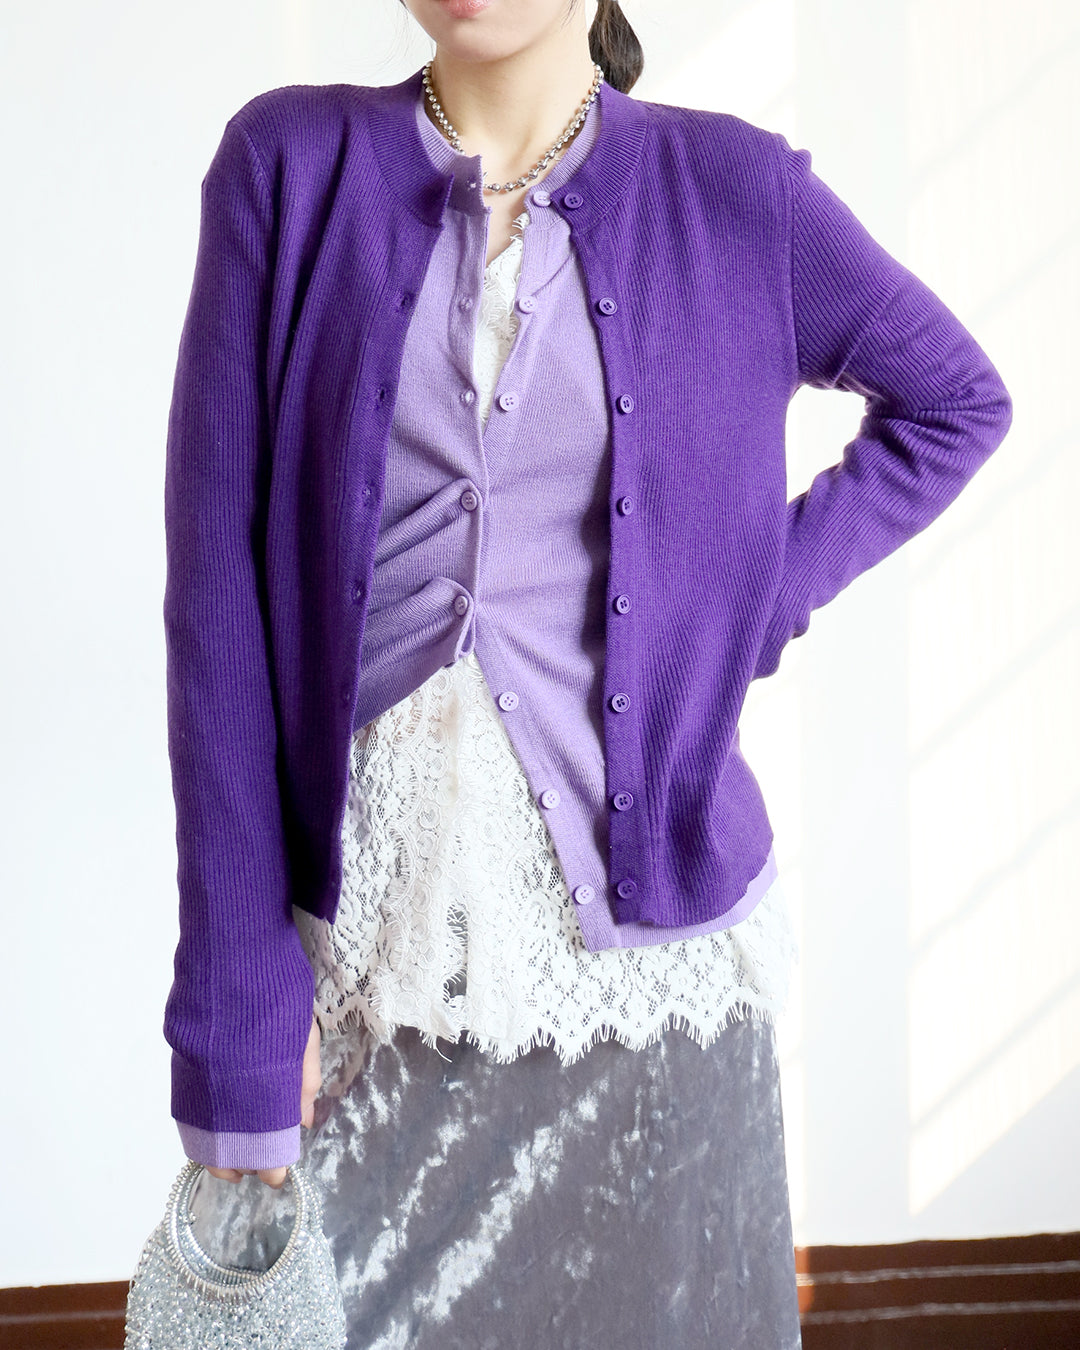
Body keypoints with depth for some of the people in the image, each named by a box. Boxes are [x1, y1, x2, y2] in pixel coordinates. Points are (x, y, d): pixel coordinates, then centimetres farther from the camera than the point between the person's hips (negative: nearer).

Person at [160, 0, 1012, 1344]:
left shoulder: (729, 188, -1)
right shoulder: (288, 165, -2)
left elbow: (956, 400, 15)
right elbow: (217, 593, -5)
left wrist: (760, 597, 1)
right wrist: (240, 998, -9)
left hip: (633, 915, 0)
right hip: (362, 914, 0)